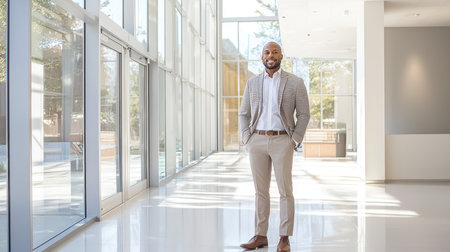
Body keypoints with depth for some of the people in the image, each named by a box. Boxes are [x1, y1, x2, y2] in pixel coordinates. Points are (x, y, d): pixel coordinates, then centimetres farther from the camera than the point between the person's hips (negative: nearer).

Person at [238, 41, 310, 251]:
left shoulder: (295, 83, 2)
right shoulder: (252, 83, 10)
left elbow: (303, 114, 2)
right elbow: (243, 113, 13)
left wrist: (294, 141, -6)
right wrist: (247, 139, 2)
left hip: (282, 141, -3)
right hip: (257, 140, 3)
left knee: (285, 191, 1)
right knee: (260, 191, 8)